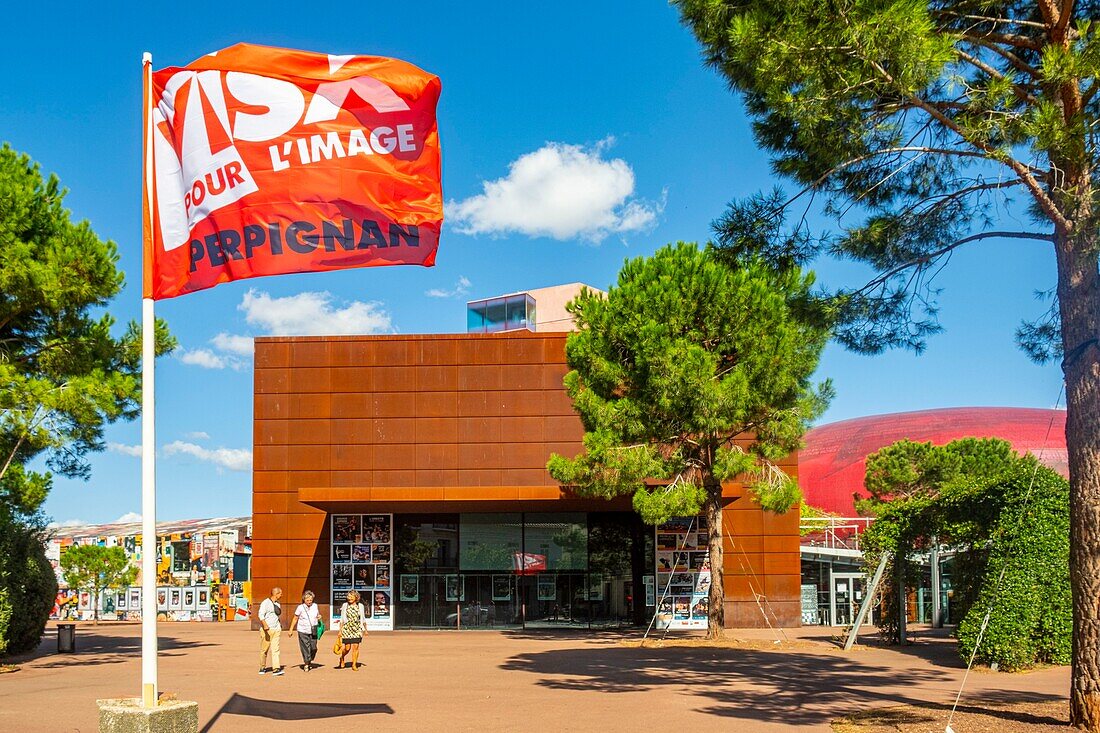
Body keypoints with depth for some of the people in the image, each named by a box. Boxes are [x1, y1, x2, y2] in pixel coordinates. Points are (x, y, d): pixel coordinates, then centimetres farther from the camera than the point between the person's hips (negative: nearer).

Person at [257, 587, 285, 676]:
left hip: (276, 629, 6)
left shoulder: (277, 604, 17)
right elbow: (261, 614, -18)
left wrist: (280, 624, 20)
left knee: (275, 649, -5)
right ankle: (262, 668, 18)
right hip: (266, 630, -6)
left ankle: (276, 669, -12)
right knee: (264, 650, 3)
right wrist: (265, 625, -29)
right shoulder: (266, 603, -7)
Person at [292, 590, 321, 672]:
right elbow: (295, 619, 3)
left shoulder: (315, 606, 4)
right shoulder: (300, 607, -6)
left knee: (313, 648, 2)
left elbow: (318, 615, 21)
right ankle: (306, 664, 10)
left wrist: (319, 617, -3)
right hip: (303, 631, -3)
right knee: (305, 647, -4)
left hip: (313, 631, 3)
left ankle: (310, 661, 26)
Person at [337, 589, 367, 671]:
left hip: (357, 628, 1)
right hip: (347, 628, -1)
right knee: (347, 648, 1)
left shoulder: (360, 606, 4)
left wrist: (365, 630, 13)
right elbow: (342, 619, 5)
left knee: (355, 647, -4)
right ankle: (342, 659, 31)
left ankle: (354, 665, 6)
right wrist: (340, 630, 2)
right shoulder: (345, 606, 2)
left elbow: (363, 619, 12)